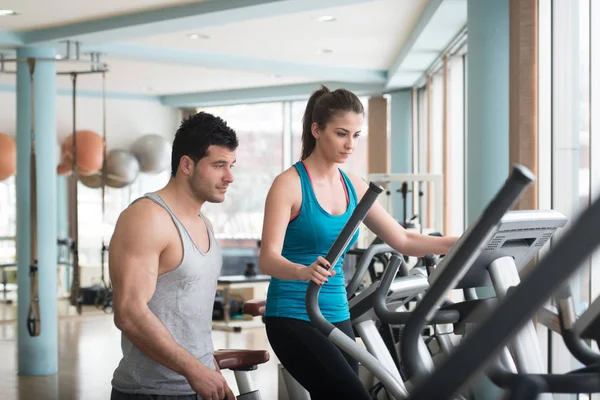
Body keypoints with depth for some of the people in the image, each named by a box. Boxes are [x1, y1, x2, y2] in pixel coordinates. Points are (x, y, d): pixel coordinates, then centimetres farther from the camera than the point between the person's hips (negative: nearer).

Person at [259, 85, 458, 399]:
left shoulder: (354, 187, 10)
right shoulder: (290, 184, -10)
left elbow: (403, 240, 11)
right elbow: (268, 259, -19)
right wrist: (303, 271, -40)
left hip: (337, 317, 7)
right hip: (294, 317, -7)